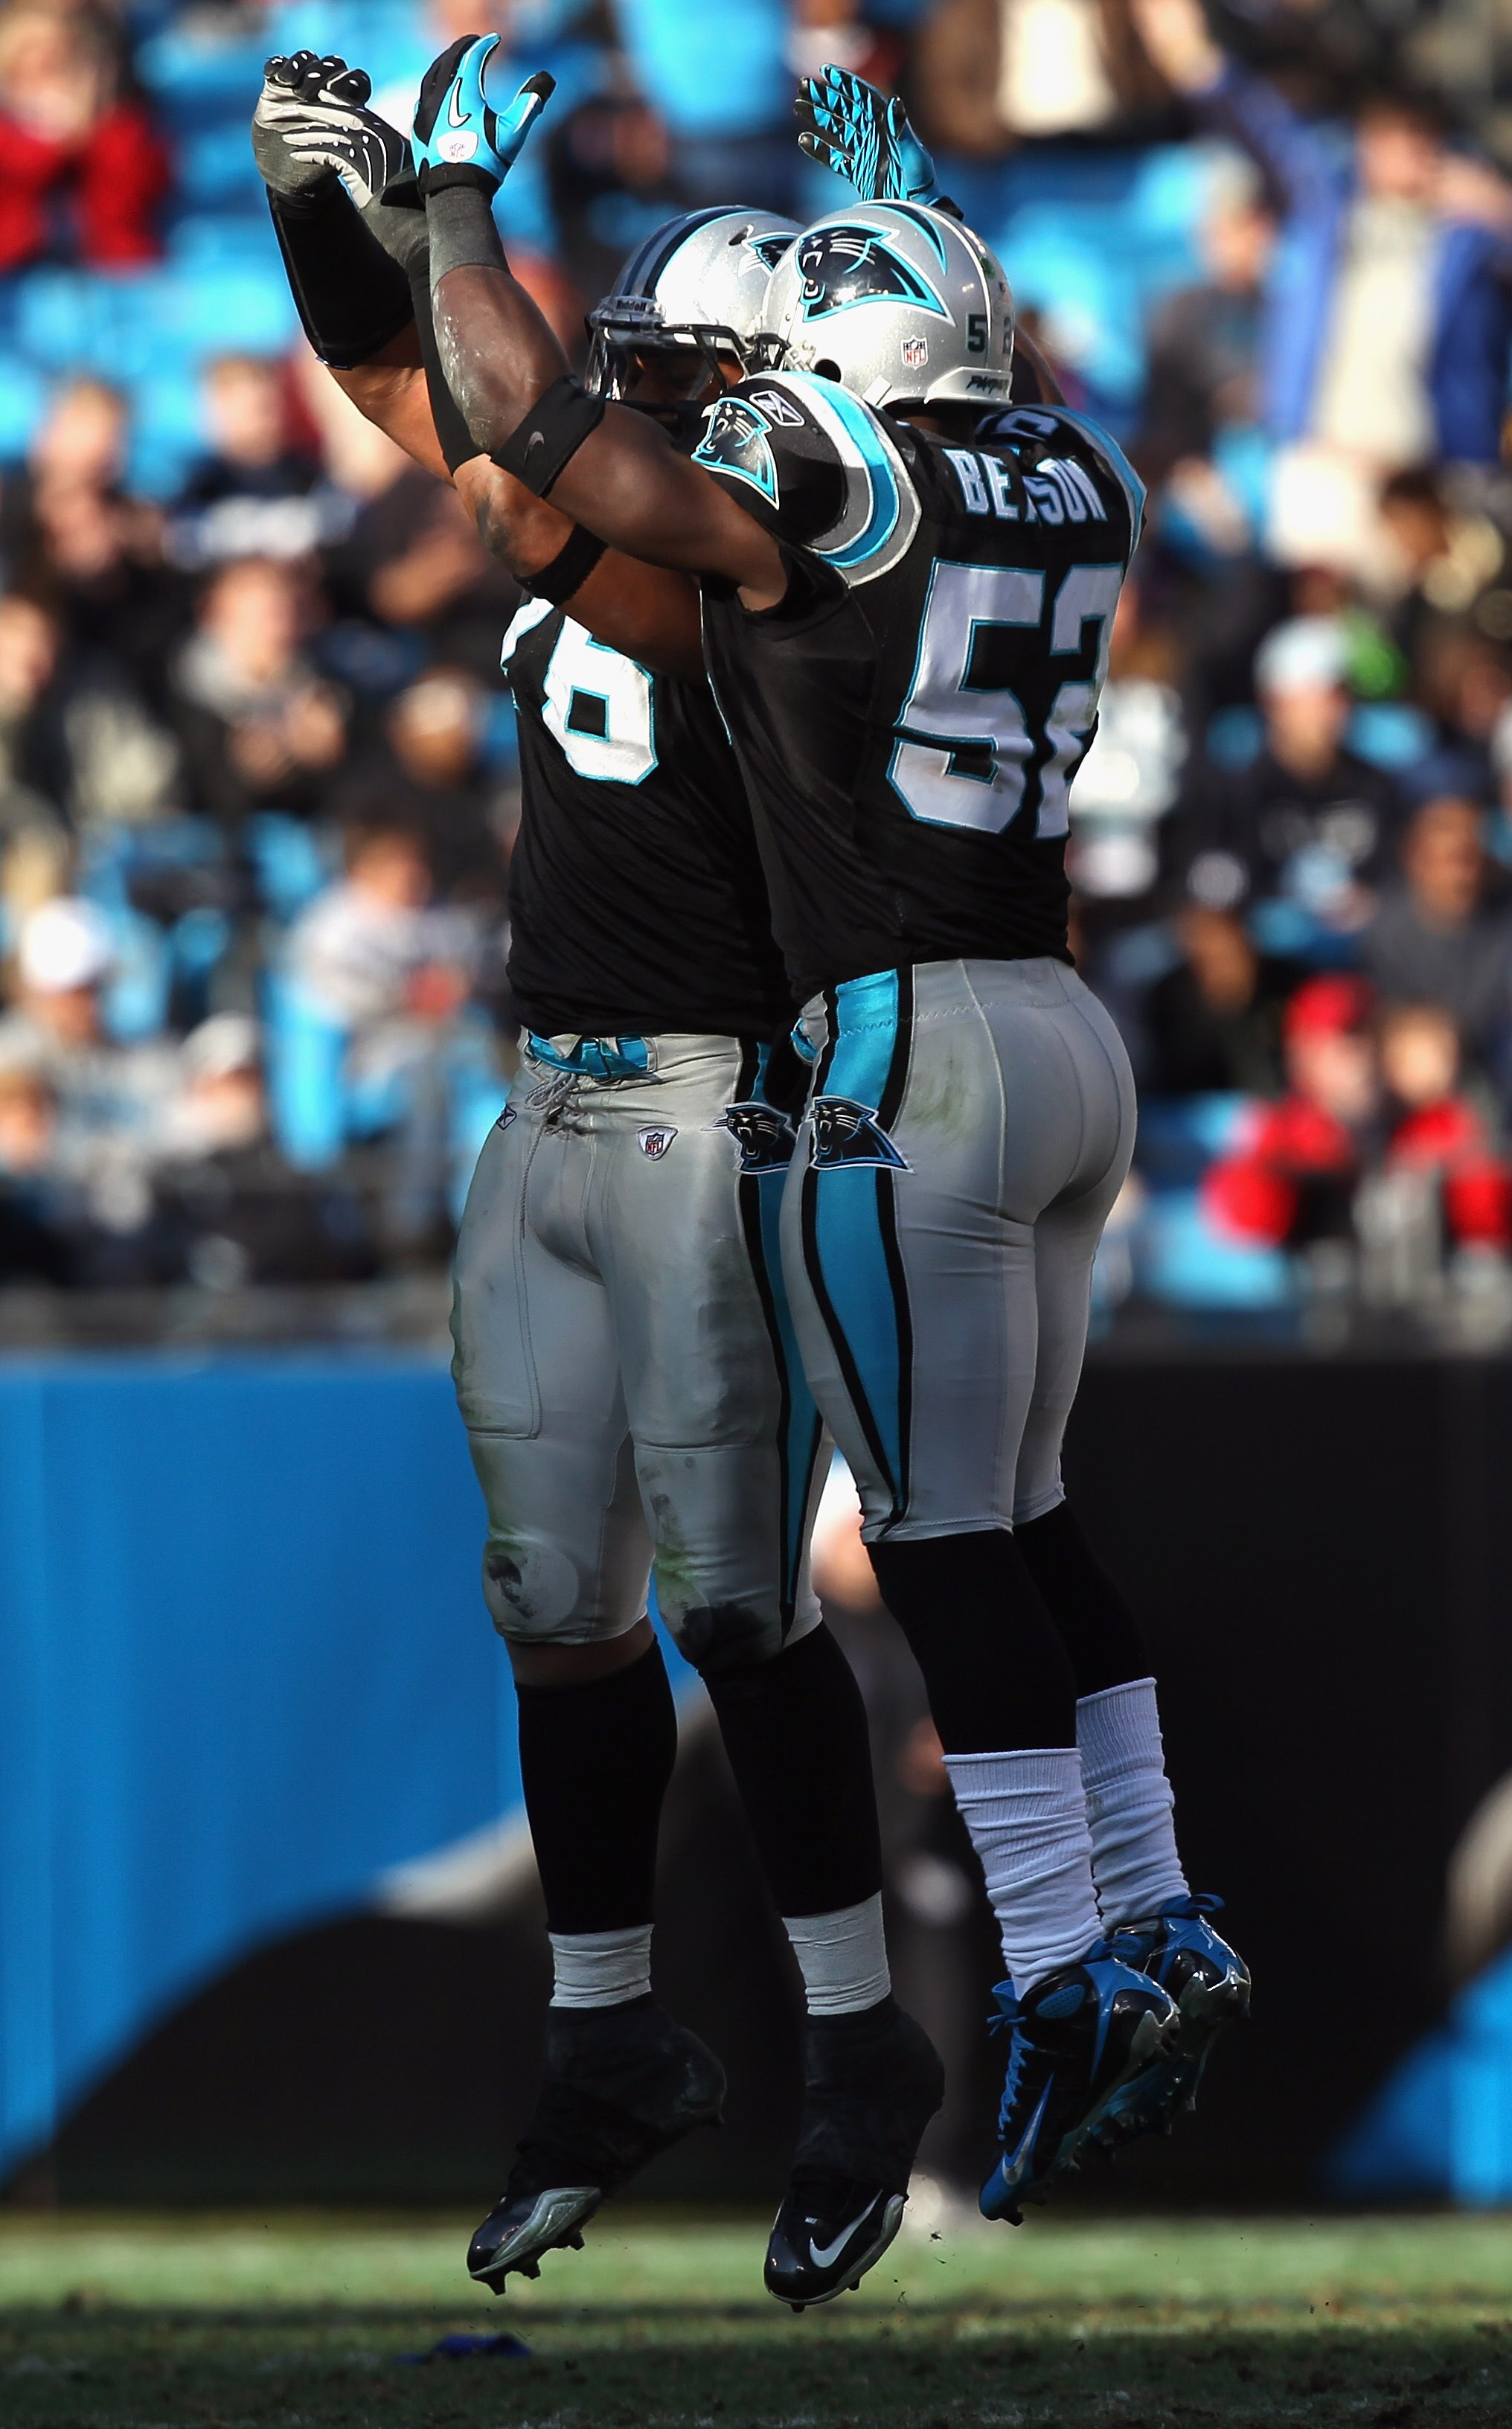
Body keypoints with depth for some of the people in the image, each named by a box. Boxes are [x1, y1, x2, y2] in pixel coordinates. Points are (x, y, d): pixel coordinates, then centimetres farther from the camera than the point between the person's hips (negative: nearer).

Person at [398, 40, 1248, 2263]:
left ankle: (1067, 1983, -7)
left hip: (910, 1048, -8)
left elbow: (522, 413, -8)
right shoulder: (1076, 492, 10)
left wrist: (458, 200, 6)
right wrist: (908, 218, 45)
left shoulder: (803, 504, -11)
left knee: (948, 1534, -4)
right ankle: (1155, 1928, 16)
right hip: (1070, 1044, 8)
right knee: (1021, 1508, 17)